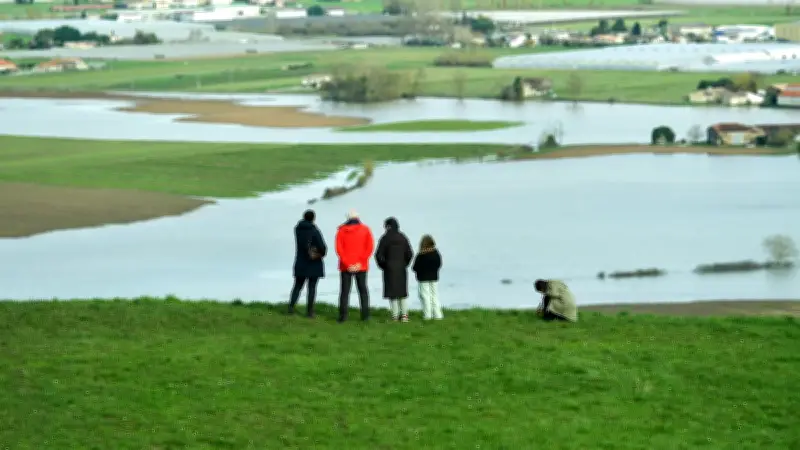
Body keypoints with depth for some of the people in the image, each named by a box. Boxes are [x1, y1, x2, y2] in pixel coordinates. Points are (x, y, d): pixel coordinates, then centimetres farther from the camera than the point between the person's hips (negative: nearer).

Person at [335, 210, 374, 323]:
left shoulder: (341, 230, 1)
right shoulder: (365, 230, 2)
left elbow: (339, 249, -8)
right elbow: (370, 247, -7)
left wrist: (348, 264, -11)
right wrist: (360, 262, -10)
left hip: (346, 267, 0)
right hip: (361, 267, 0)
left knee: (345, 290, 4)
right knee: (362, 289, 10)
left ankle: (343, 315, -3)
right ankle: (365, 314, 5)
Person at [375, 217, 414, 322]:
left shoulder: (385, 238, -9)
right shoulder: (403, 238, 3)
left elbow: (379, 255, -11)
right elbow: (409, 254, 2)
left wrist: (383, 266, 4)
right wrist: (404, 264, 13)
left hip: (389, 269, -4)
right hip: (402, 269, 4)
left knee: (392, 292, 2)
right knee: (402, 291, 11)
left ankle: (395, 315, 2)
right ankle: (404, 314, 6)